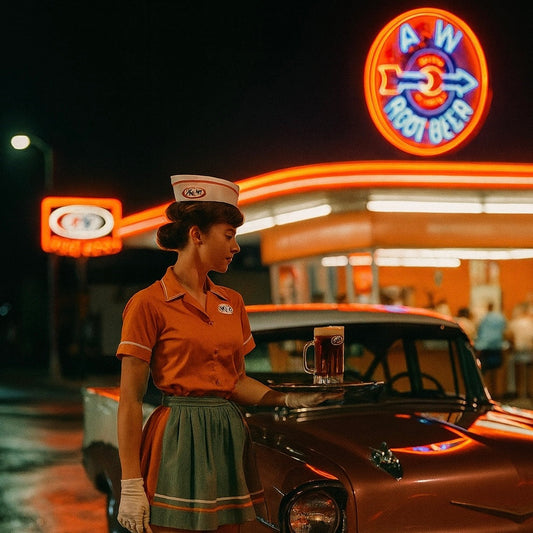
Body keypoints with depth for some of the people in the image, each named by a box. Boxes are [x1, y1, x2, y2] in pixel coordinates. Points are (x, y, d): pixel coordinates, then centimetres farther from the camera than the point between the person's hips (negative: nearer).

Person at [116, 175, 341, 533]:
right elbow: (130, 400, -9)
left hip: (227, 439, 6)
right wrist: (131, 486, -14)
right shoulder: (148, 304, -7)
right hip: (178, 441, -6)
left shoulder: (232, 303, 12)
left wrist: (291, 399, 2)